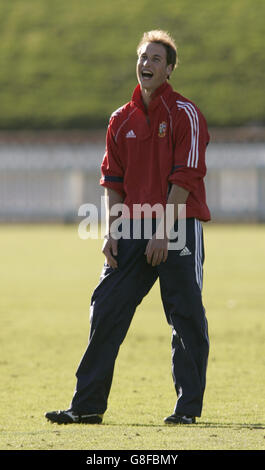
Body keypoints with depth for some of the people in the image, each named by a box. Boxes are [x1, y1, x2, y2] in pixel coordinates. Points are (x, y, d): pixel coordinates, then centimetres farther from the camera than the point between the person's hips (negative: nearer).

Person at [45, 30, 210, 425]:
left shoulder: (185, 113, -4)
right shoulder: (122, 120, 13)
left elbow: (185, 178, -10)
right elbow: (113, 181, 15)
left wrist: (163, 232, -15)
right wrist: (112, 232, 3)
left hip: (179, 227, -5)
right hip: (134, 229, 5)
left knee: (186, 318, -3)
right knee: (106, 312, 0)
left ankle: (189, 406, 5)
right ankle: (88, 405, 3)